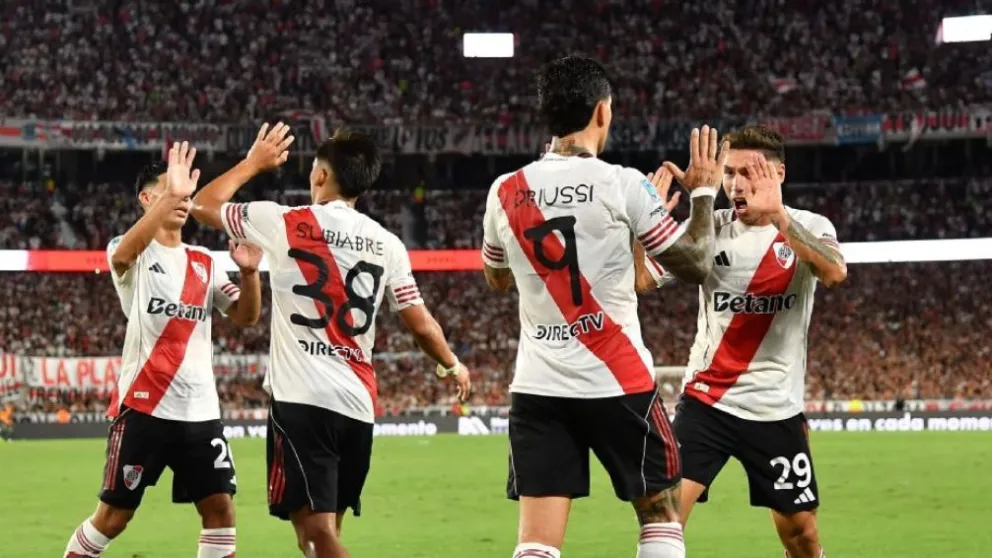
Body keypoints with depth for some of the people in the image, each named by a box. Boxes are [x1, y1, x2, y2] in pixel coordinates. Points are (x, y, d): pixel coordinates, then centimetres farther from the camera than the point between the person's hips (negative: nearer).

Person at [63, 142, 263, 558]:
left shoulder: (204, 263, 14)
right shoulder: (134, 255, -2)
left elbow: (246, 316, 9)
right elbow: (126, 251, -28)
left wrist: (249, 272, -11)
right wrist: (170, 195, -39)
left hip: (201, 409, 5)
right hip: (144, 405, -5)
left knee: (220, 507, -1)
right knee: (114, 514, 2)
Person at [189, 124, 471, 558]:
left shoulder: (284, 224, -2)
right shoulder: (387, 244, 8)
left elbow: (203, 205, 11)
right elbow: (421, 325, 12)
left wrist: (253, 162, 25)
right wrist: (451, 366, 31)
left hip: (301, 400, -5)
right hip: (358, 405, 5)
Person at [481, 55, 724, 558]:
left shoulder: (505, 192, 3)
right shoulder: (625, 185, -9)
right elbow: (695, 265, -2)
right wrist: (704, 192, 13)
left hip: (537, 386, 3)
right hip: (617, 382, -3)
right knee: (661, 513, 15)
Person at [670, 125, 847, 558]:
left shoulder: (809, 228, -2)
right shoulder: (713, 227, 0)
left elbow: (835, 272, -26)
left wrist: (778, 215, -36)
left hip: (776, 408, 0)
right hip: (706, 400, 0)